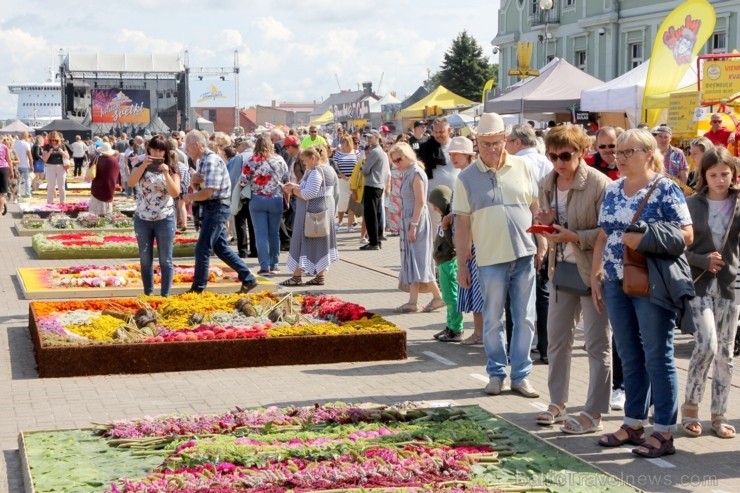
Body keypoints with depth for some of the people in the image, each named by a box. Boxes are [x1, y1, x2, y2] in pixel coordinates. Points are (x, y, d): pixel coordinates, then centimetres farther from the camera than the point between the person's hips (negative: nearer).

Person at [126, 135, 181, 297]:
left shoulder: (171, 168, 0)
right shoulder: (141, 166, 3)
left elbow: (175, 193, -11)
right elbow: (130, 183, -15)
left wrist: (166, 173, -21)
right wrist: (144, 165, -23)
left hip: (165, 219, -2)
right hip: (142, 219, 2)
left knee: (165, 260, 1)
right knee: (145, 260, 9)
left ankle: (165, 295, 7)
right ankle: (147, 294, 18)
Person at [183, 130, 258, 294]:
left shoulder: (211, 162, -19)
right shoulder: (204, 161, 12)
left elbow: (207, 192, -25)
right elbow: (200, 182, 21)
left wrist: (189, 197, -10)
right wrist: (194, 179, -2)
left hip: (216, 208, -10)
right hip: (213, 208, 10)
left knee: (202, 249, -4)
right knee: (221, 248, 13)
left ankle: (198, 288, 4)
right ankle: (248, 279, 17)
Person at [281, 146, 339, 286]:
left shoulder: (315, 172, -18)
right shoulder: (329, 170, 13)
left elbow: (309, 194, -25)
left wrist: (293, 191, -12)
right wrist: (297, 186, 6)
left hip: (312, 211, -10)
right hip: (326, 209, 10)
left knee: (302, 242, -2)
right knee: (322, 243, 12)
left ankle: (297, 277, 0)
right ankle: (321, 276, 14)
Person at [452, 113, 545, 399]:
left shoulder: (521, 167, 6)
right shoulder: (467, 177, 1)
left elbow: (535, 208, 11)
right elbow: (462, 222, 1)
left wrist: (542, 246, 4)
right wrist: (461, 264, 0)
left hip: (524, 255, 2)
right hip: (490, 259, -2)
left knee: (525, 319, 6)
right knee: (492, 321, 6)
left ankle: (521, 375, 16)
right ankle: (496, 373, 20)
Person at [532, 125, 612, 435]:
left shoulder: (600, 184, -16)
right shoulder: (546, 185, 6)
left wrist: (574, 236, -26)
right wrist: (545, 224, -6)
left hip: (592, 270, -7)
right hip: (561, 268, 7)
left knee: (597, 344, 1)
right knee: (556, 339, 15)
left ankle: (593, 414, 9)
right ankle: (557, 403, 29)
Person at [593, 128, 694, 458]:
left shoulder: (665, 189, -8)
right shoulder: (612, 190, 11)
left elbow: (686, 235, -12)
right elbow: (603, 236, 16)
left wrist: (645, 238, -22)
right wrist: (595, 276, 11)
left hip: (652, 285, -6)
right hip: (617, 283, 6)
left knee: (657, 356, -1)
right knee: (629, 356, 13)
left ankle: (664, 432, 5)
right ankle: (634, 423, 23)